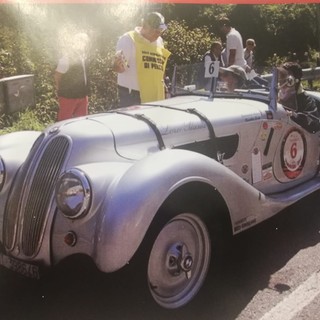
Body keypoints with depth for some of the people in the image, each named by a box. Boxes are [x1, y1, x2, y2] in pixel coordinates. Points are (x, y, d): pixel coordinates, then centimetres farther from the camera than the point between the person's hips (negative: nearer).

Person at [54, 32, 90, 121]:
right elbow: (57, 76, -14)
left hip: (82, 95, 7)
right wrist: (62, 90, -3)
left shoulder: (83, 56, 4)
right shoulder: (66, 58, -19)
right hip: (68, 96, -7)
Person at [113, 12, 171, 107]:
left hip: (155, 97, 7)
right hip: (132, 96, -7)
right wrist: (118, 65, -34)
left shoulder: (159, 41, 14)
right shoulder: (128, 39, -6)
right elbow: (118, 68, -12)